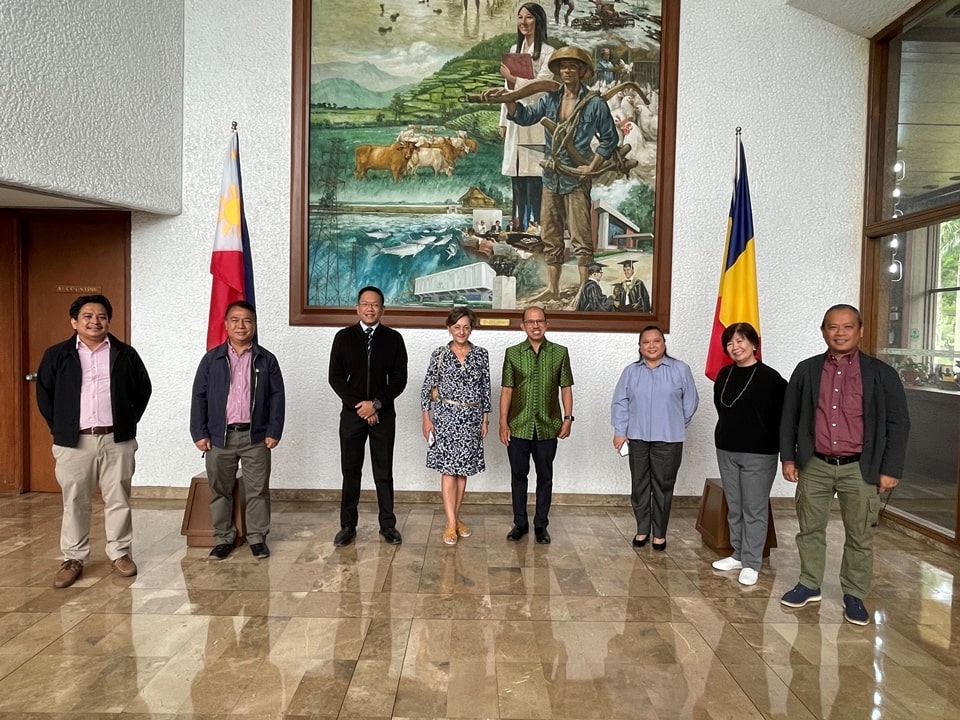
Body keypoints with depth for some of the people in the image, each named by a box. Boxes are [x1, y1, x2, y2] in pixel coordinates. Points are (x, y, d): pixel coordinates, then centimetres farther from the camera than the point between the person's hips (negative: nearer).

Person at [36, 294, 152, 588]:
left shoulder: (125, 354, 3)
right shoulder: (57, 355, 2)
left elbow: (143, 389, 12)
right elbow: (44, 394, 9)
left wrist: (129, 421, 7)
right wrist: (59, 428, 5)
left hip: (117, 440, 0)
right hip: (74, 442, 0)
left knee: (118, 500, 7)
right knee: (74, 502, 8)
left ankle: (120, 553, 19)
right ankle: (73, 558, 20)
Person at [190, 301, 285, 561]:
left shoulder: (266, 359, 3)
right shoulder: (212, 359, 3)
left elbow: (277, 397, 1)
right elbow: (199, 397, 2)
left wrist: (274, 432, -6)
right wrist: (199, 433, -3)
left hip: (255, 436, 0)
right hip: (219, 436, 1)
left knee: (257, 490, 6)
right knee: (220, 490, 10)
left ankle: (257, 537, 19)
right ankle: (223, 538, 24)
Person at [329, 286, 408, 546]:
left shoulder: (393, 338, 1)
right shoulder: (343, 337, 3)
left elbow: (399, 379, -2)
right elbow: (335, 377, -1)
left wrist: (376, 403, -12)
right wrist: (359, 405, -10)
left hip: (383, 415, 0)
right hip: (352, 414, 1)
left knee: (384, 473, 6)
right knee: (350, 471, 6)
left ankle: (388, 525, 16)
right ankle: (347, 526, 16)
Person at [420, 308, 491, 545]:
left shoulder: (481, 355, 3)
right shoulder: (439, 354, -2)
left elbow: (486, 389, 7)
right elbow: (427, 387, 0)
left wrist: (486, 418, 5)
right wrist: (426, 418, -4)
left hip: (471, 418, 2)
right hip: (446, 416, -2)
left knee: (463, 469, 9)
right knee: (448, 469, -4)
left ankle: (455, 518, 22)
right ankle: (451, 524, -1)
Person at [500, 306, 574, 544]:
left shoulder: (560, 352, 1)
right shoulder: (512, 353, 1)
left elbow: (566, 388, 5)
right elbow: (507, 390, 1)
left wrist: (568, 418, -2)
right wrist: (503, 423, -3)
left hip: (548, 427, 0)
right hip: (518, 427, 0)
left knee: (545, 477, 8)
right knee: (518, 476, 9)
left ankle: (541, 525, 22)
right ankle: (520, 523, 24)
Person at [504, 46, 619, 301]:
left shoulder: (594, 103, -4)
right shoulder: (550, 99, 9)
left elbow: (610, 138, 0)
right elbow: (524, 116, 6)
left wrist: (592, 166, -7)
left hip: (576, 178, -6)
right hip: (551, 177, 6)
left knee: (580, 237, -4)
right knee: (550, 236, 11)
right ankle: (552, 288, 22)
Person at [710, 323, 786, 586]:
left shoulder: (770, 377, -12)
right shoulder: (724, 374, 6)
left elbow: (783, 415, -11)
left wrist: (777, 446, -9)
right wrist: (728, 433, 14)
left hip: (759, 454, -6)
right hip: (726, 450, 6)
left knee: (754, 509, 1)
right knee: (734, 507, 13)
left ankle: (751, 564, 10)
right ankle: (738, 554, 26)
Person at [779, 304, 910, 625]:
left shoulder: (881, 373, -3)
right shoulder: (806, 370, 2)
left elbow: (898, 423, -2)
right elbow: (789, 416, 7)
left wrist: (890, 469, -6)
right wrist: (788, 457, 3)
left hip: (860, 469, -1)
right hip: (814, 466, 2)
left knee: (860, 536, 9)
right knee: (810, 529, 12)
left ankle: (854, 596, 24)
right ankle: (809, 585, 28)